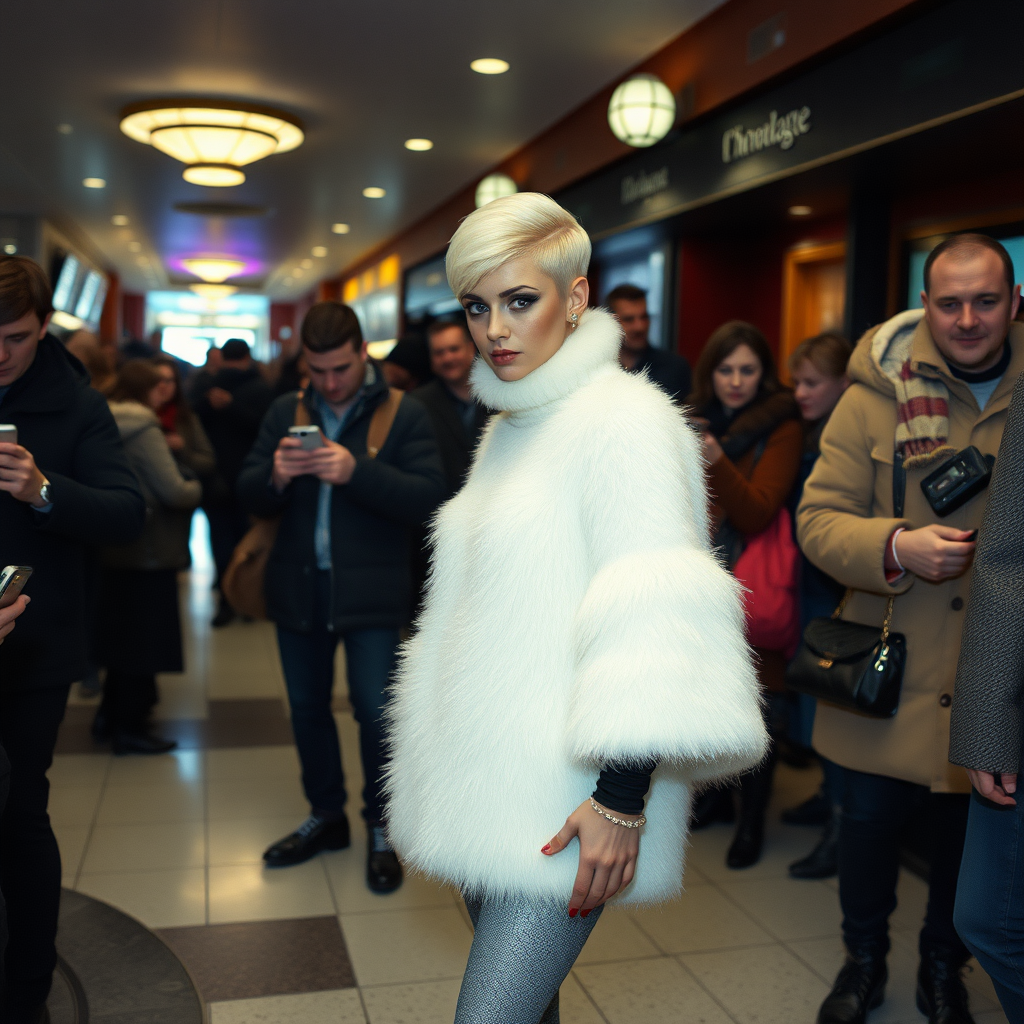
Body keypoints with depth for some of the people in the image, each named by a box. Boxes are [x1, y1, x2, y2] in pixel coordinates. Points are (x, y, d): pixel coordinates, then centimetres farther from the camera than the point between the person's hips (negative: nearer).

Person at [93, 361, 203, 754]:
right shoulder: (144, 430, -17)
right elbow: (173, 492, -20)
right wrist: (196, 488, -1)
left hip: (116, 548, 9)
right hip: (150, 551, -9)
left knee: (123, 630, 19)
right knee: (145, 636, 2)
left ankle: (110, 715, 29)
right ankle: (130, 727, 10)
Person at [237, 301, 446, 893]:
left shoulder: (404, 414, -5)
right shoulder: (286, 412, 8)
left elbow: (428, 501, -15)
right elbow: (250, 497, 4)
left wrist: (357, 472, -27)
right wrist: (274, 477, -19)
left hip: (371, 592, -4)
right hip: (299, 588, 5)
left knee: (375, 711, -2)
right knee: (307, 706, 15)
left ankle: (382, 830, 18)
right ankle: (326, 817, 34)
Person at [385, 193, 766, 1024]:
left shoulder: (623, 420, -13)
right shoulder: (511, 427, 15)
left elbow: (657, 628, -20)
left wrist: (623, 797, -23)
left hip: (560, 817, -8)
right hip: (492, 792, 8)